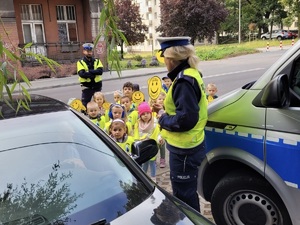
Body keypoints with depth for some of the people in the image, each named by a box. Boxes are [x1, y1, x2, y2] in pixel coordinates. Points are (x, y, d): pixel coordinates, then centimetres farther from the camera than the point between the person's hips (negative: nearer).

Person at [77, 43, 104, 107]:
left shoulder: (97, 61, 8)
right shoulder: (80, 62, 0)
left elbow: (100, 71, -10)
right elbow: (81, 74, -16)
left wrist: (89, 71, -18)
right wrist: (94, 73, -13)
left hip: (97, 86, 3)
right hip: (86, 86, -3)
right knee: (85, 104, -1)